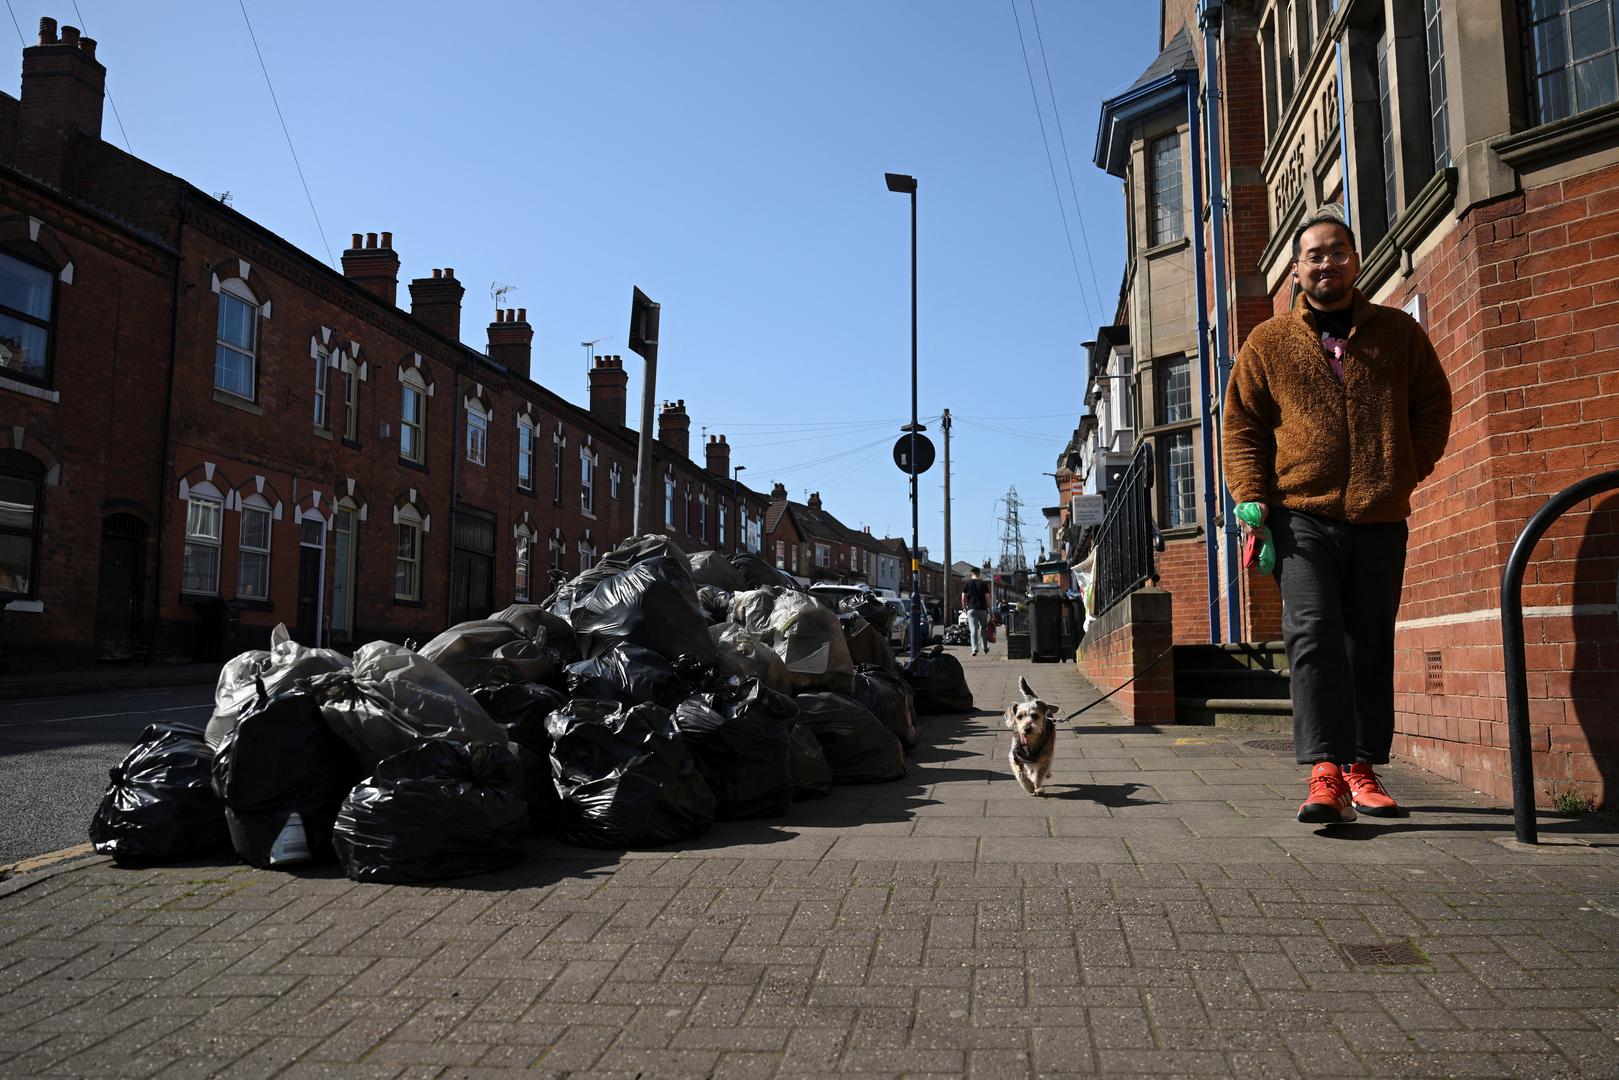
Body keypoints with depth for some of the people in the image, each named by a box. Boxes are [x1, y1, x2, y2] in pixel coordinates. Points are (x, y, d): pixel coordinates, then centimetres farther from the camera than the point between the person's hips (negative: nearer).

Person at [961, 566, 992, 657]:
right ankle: (985, 648, 23)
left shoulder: (967, 583, 3)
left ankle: (974, 649, -13)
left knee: (973, 629, -4)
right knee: (982, 628, 15)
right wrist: (990, 609, 5)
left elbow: (963, 598, 2)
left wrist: (964, 608, 15)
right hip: (982, 609, 1)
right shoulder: (984, 583, 2)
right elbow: (987, 598, -2)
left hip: (971, 609, -1)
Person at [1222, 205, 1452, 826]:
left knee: (1370, 645, 6)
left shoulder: (1399, 332, 13)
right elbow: (1241, 426, 8)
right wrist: (1252, 497, -4)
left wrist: (1405, 473, 3)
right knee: (1313, 635, -14)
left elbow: (1434, 407, 16)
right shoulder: (1267, 343, 9)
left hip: (1381, 519, 2)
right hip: (1302, 515, -2)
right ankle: (1325, 772, -16)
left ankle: (1362, 768, 16)